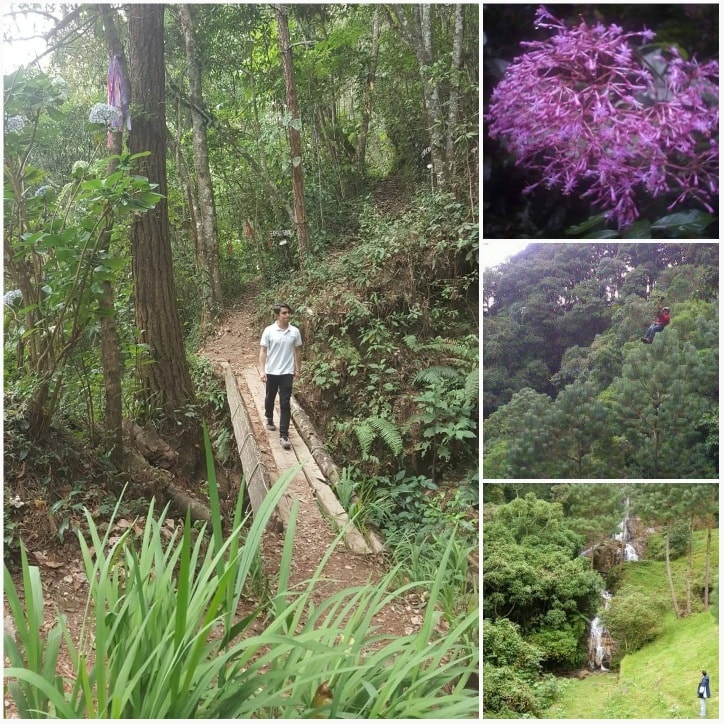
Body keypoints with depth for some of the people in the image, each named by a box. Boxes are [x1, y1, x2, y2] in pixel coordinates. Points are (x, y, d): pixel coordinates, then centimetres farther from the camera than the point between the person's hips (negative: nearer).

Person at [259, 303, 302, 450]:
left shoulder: (295, 332, -3)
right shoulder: (269, 331, -8)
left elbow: (297, 351, 8)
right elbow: (263, 351, -6)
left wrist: (298, 369, 8)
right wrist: (262, 370, -12)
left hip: (287, 373, 0)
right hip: (271, 372, 0)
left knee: (285, 404, -4)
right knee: (270, 398, 20)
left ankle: (284, 435, -4)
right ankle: (269, 419, 48)